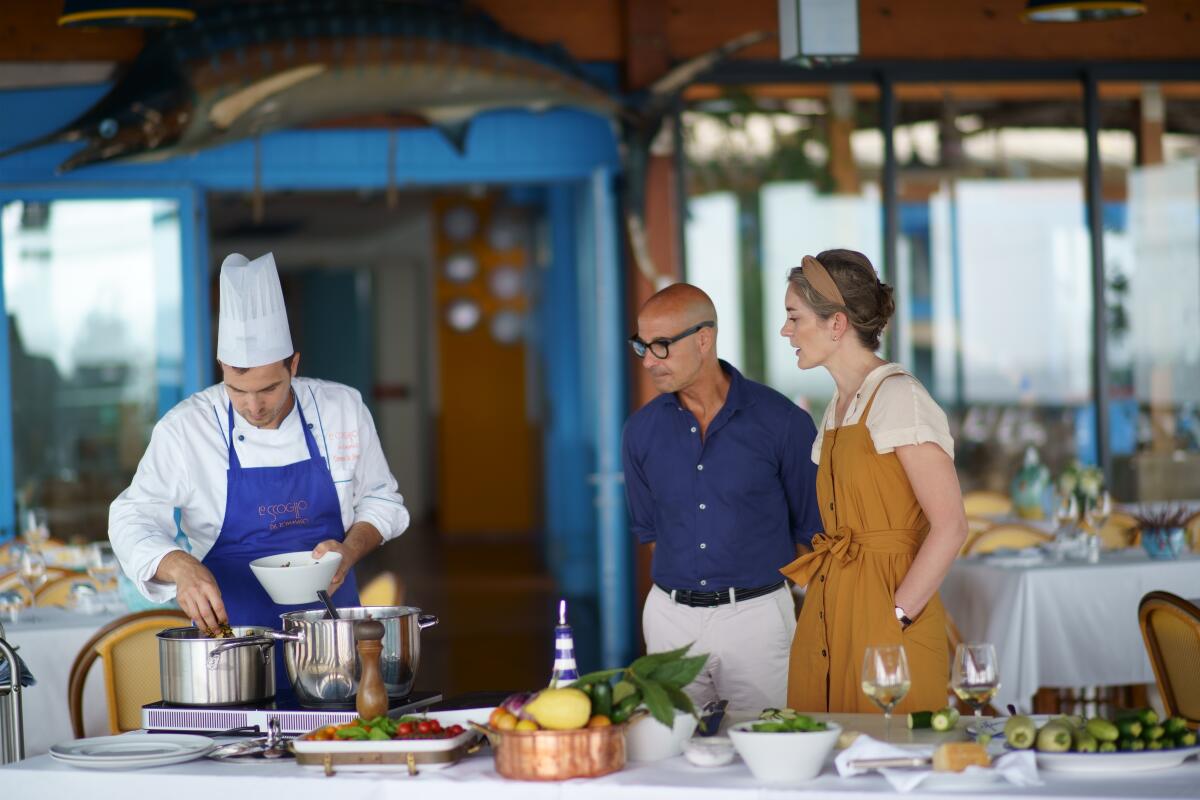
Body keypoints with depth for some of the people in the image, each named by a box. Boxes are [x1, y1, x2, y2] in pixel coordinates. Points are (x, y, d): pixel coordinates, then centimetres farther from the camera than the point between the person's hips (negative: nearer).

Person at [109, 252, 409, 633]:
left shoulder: (343, 409, 1)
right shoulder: (185, 427, -6)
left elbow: (380, 500, 12)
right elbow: (134, 519, -8)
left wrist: (350, 550, -9)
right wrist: (181, 568, -28)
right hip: (230, 627, -1)